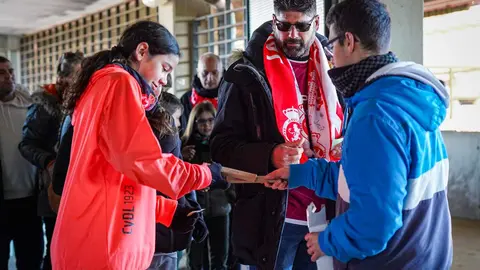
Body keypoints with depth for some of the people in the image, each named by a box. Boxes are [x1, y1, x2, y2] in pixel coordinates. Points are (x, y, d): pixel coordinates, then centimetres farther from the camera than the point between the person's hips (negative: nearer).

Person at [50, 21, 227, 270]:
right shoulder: (119, 81, -11)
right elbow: (141, 162, -20)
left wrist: (169, 210, 17)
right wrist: (205, 174, -7)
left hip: (91, 240, 10)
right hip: (102, 246, -10)